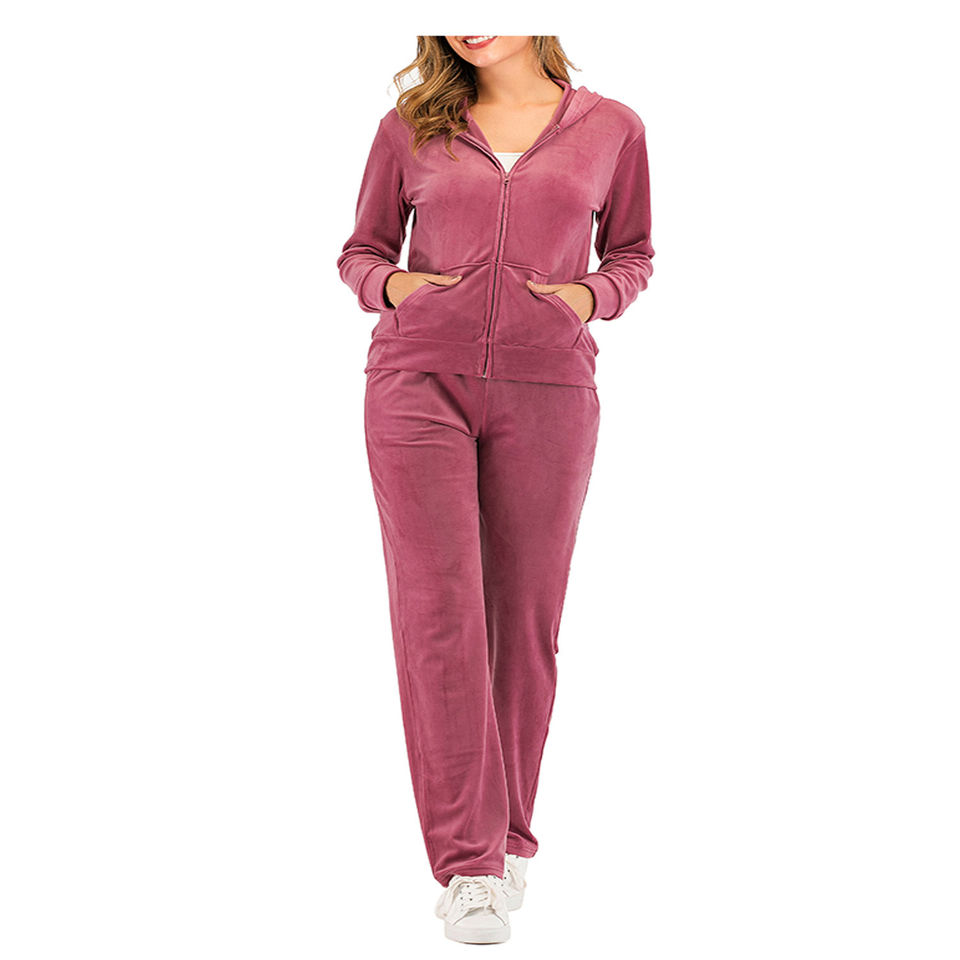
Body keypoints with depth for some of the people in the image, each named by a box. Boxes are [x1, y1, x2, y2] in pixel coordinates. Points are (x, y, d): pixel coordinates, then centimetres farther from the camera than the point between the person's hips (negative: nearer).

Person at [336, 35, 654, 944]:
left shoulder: (611, 128, 9)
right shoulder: (410, 127, 9)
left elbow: (630, 254, 18)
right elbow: (360, 251, 17)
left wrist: (589, 296, -3)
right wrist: (394, 286, -5)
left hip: (547, 390, 0)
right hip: (420, 378, 0)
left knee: (524, 617, 4)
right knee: (439, 609, -9)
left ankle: (508, 839, 21)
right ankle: (467, 863, -6)